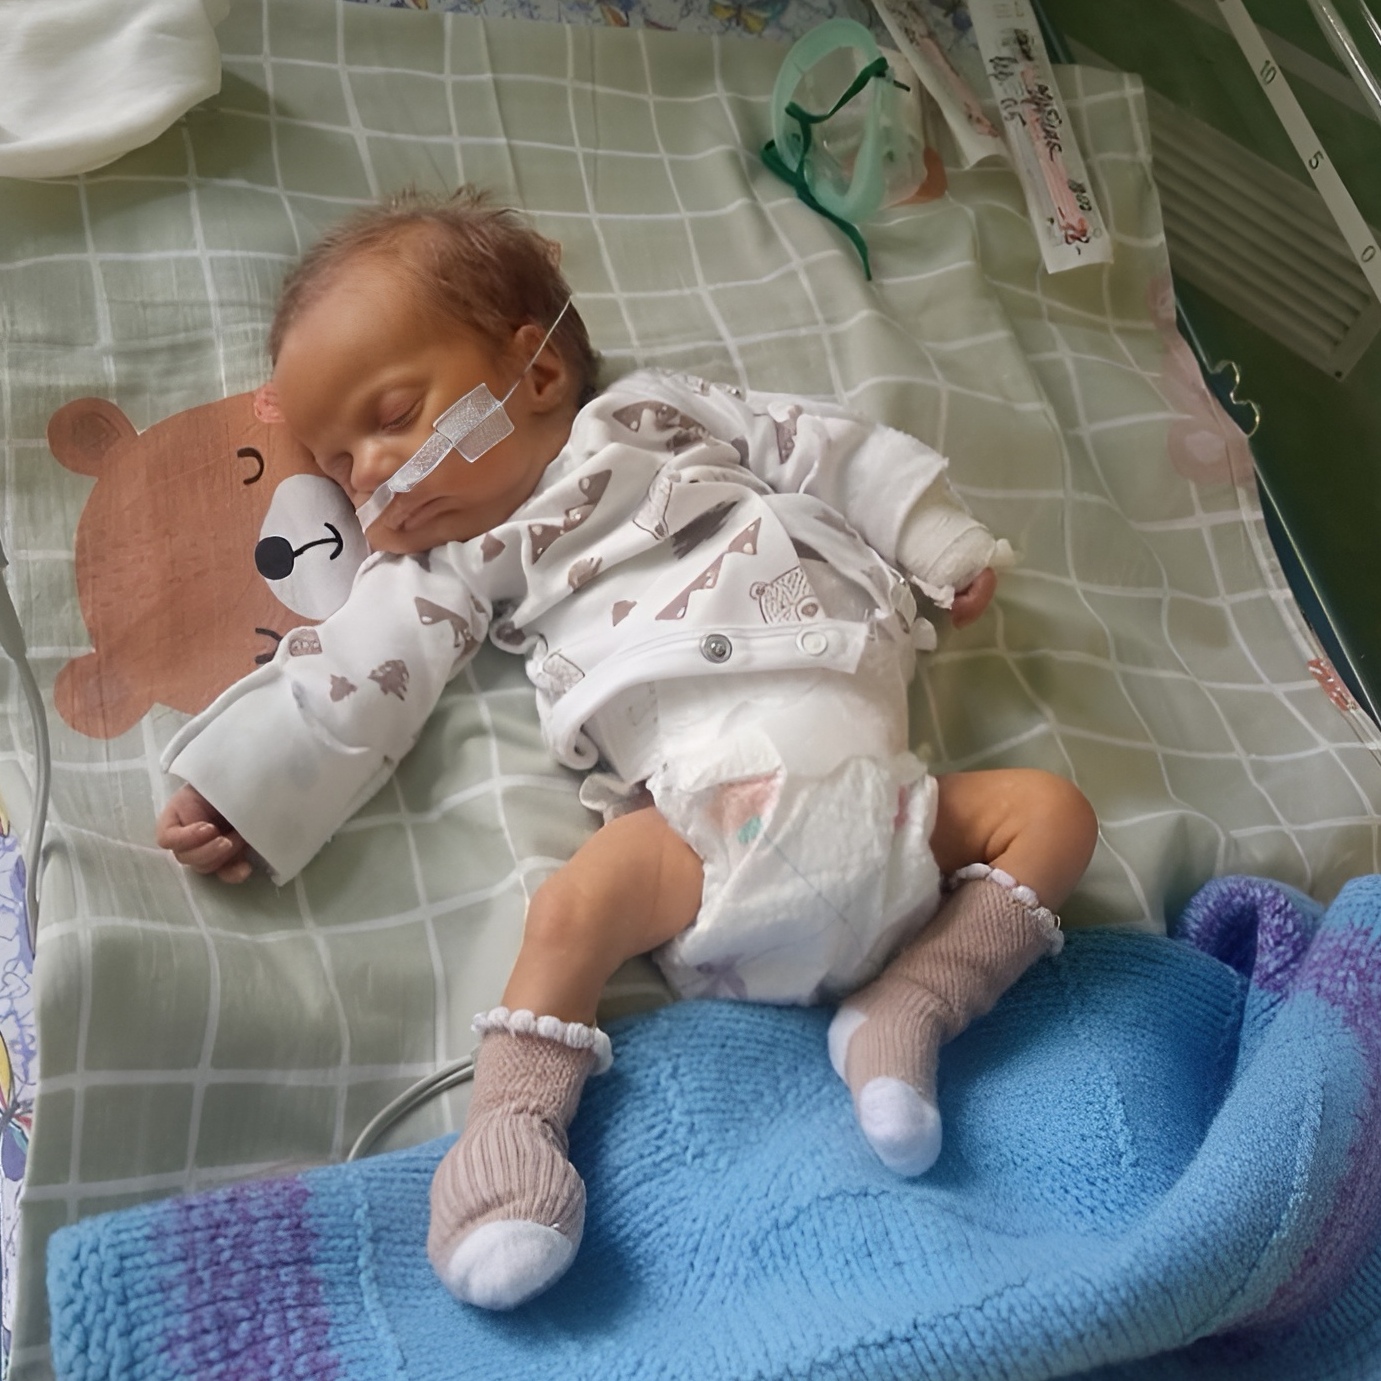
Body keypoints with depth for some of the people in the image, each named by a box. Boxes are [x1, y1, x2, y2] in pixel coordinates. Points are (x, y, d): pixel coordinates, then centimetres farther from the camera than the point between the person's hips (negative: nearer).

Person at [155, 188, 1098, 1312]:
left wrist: (943, 544, 14)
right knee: (577, 903, -30)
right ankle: (514, 1127, -18)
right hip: (712, 818, -2)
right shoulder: (451, 567, 18)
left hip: (875, 789, 3)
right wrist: (233, 791, 0)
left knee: (1055, 810, -9)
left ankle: (909, 1008, -11)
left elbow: (833, 453, 20)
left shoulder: (662, 415, 19)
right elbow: (343, 687, 11)